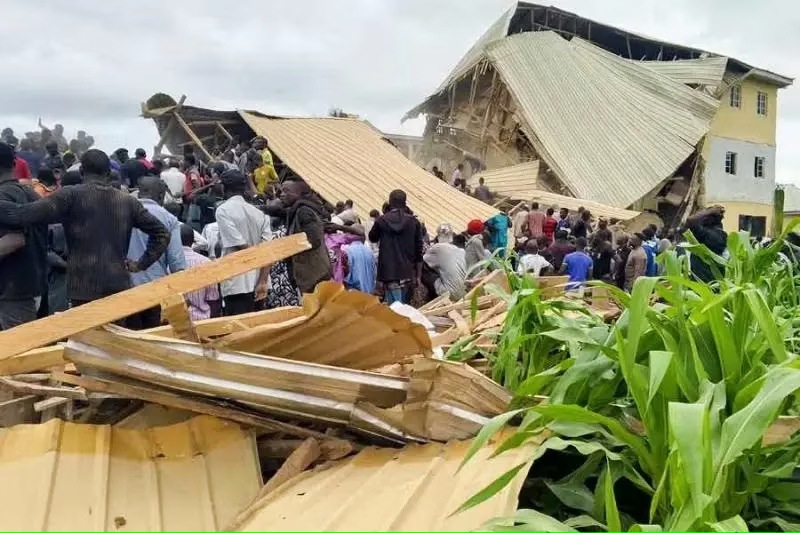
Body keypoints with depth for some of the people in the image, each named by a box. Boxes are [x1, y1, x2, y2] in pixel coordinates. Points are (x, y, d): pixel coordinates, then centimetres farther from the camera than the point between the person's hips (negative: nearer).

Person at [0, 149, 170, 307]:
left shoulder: (70, 195, -3)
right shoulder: (128, 201, 9)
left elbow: (22, 215, -11)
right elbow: (162, 233, 10)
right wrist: (141, 264, 11)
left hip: (84, 288, -3)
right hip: (119, 287, 4)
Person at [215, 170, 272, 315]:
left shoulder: (223, 210, -6)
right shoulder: (259, 213, 10)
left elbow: (241, 246, -15)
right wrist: (262, 282, -5)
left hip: (236, 284, -6)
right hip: (258, 282, 6)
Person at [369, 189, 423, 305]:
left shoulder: (381, 221, -3)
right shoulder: (413, 222, -1)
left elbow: (372, 238, 18)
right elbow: (419, 251, 1)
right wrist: (418, 276, 9)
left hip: (388, 272, -1)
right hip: (407, 273, 1)